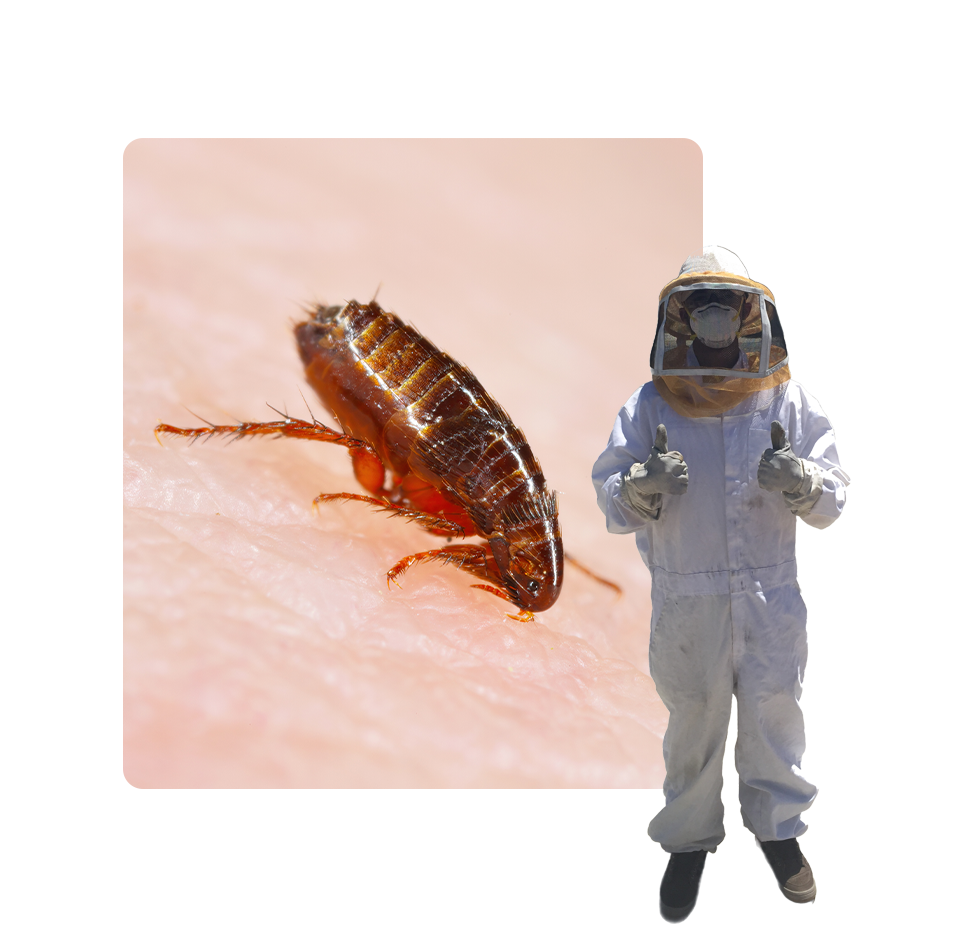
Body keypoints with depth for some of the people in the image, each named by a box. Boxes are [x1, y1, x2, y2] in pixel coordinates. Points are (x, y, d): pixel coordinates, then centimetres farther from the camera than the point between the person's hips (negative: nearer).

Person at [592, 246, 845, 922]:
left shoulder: (787, 402, -3)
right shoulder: (651, 405, -5)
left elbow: (834, 498, -3)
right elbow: (610, 502, -5)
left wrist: (800, 482, -25)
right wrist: (641, 487, -27)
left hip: (771, 594, 1)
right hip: (686, 600, 0)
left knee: (774, 717, 14)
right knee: (692, 723, 14)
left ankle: (778, 824, 37)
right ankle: (689, 840, 33)